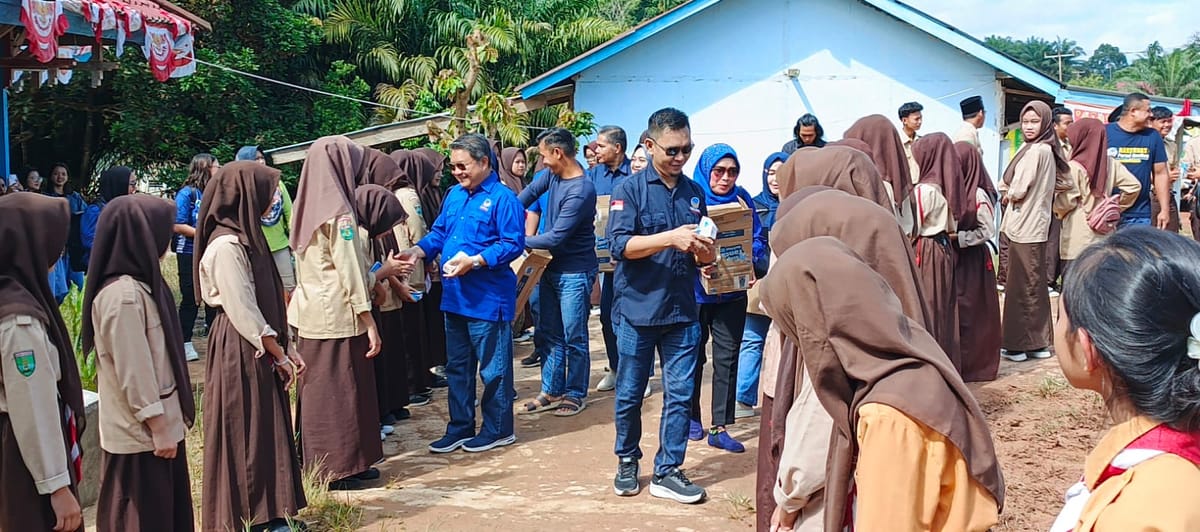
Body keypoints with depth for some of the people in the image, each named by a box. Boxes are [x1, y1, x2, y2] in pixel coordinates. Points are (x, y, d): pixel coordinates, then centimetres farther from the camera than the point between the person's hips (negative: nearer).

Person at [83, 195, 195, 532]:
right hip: (141, 432, -9)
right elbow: (133, 371, -23)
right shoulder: (123, 295, -23)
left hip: (159, 425, 9)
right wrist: (159, 428, -18)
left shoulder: (140, 284, 7)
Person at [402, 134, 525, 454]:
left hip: (488, 299, -8)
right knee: (457, 367, 15)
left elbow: (513, 244, -17)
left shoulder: (502, 198, -12)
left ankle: (498, 430, 17)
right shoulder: (454, 195, 11)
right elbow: (439, 232, 16)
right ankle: (460, 427, 26)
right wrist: (418, 251, -3)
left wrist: (474, 261, -24)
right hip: (454, 297, 8)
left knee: (493, 368, 4)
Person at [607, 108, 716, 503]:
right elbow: (619, 245, -16)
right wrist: (671, 237, -26)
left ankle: (667, 472, 14)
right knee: (630, 393, 8)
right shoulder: (630, 189, -4)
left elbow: (701, 258, 15)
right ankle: (627, 462, 27)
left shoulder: (694, 193, 10)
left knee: (680, 395, 4)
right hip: (637, 308, -3)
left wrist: (705, 252, -9)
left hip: (682, 311, 4)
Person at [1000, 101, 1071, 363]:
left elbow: (1019, 189, -17)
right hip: (1033, 225, 9)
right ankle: (1038, 342, 20)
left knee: (1021, 286, -3)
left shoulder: (1035, 151, -16)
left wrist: (1007, 194, 2)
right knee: (1034, 285, 13)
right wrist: (1011, 192, 1)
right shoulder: (1046, 149, 13)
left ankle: (1018, 344, 2)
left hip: (1024, 227, -9)